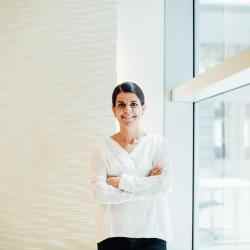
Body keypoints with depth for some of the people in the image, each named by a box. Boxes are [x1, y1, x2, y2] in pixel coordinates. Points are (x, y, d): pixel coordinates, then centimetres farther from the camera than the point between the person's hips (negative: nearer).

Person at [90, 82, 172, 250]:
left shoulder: (158, 143, 1)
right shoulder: (104, 148, 2)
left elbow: (164, 185, -10)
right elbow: (100, 192, -9)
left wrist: (121, 182, -9)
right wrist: (146, 186, -11)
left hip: (151, 233, 0)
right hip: (114, 233, 1)